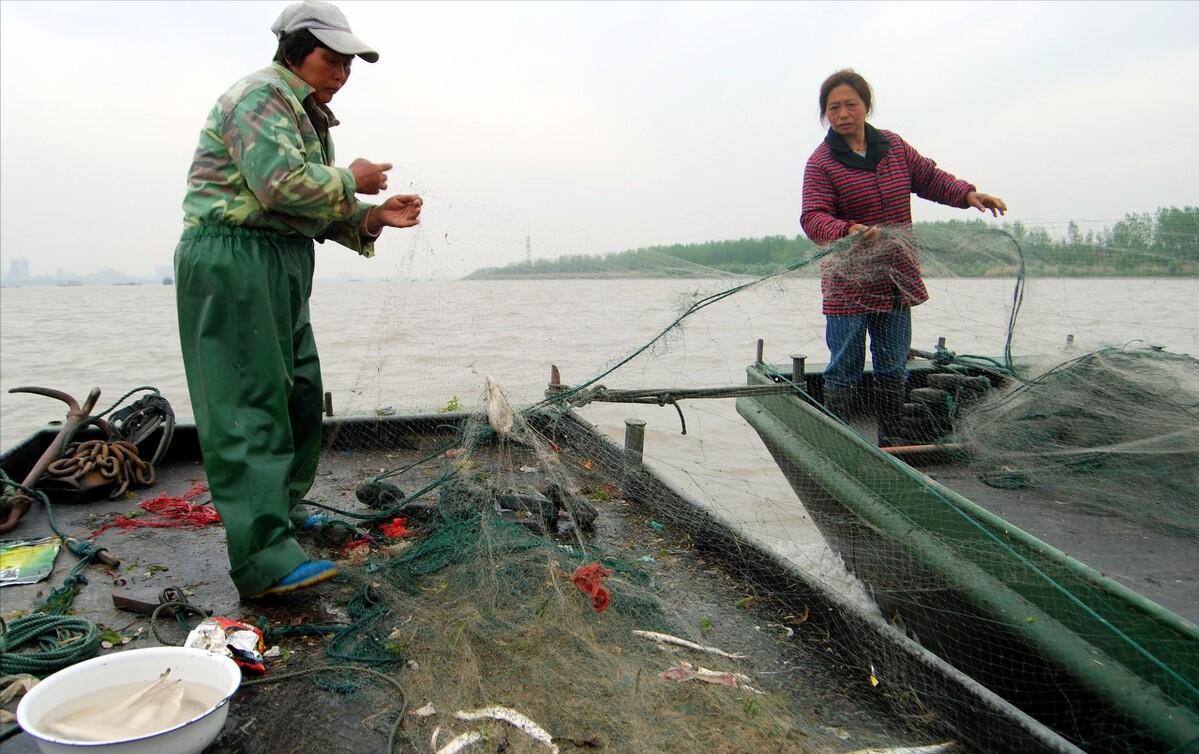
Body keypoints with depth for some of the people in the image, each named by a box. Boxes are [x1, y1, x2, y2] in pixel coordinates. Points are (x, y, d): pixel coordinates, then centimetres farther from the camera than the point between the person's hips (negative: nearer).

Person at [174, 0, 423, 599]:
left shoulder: (306, 116, 22)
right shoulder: (260, 96, -9)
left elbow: (321, 213, 19)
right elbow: (281, 185, -25)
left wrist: (375, 218, 2)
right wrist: (351, 181, -10)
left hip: (283, 268, 10)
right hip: (233, 261, -10)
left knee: (299, 397, 14)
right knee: (249, 407, -14)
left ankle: (280, 510, 29)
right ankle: (265, 559, -15)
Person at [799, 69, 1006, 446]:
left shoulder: (893, 146, 9)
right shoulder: (821, 162, -8)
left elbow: (928, 177, 18)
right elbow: (813, 217, -18)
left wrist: (967, 194, 2)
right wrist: (849, 231, -37)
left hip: (897, 280, 6)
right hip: (847, 284, -5)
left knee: (893, 368, 13)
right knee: (845, 370, -1)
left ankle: (891, 442, 25)